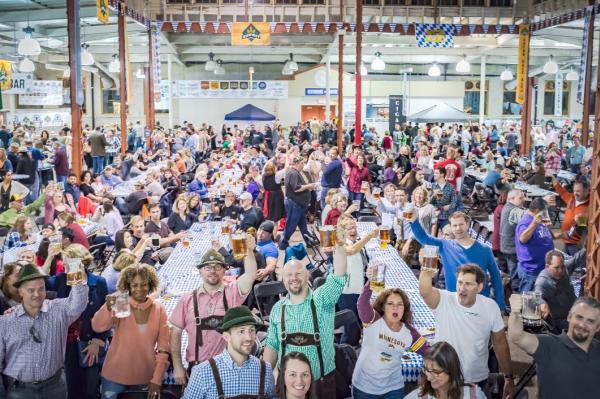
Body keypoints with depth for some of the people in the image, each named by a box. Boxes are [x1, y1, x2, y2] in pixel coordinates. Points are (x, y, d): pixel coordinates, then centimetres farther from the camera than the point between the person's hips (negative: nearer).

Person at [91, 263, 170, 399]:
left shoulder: (159, 309, -3)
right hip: (115, 376, -1)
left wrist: (157, 379, -5)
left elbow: (163, 348, -1)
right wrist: (108, 307, -40)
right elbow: (97, 327, -23)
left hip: (145, 378, 1)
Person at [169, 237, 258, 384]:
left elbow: (250, 275, -18)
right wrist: (177, 366, 0)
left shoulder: (232, 293, -1)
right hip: (196, 367, 1)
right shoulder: (187, 300, 2)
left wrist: (249, 251, -34)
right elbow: (175, 333, 4)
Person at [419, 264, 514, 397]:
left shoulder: (491, 307, -9)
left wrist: (509, 377, 7)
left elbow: (500, 343, 2)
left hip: (477, 380, 2)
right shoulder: (443, 301, -17)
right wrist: (426, 272, -61)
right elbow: (425, 292, -40)